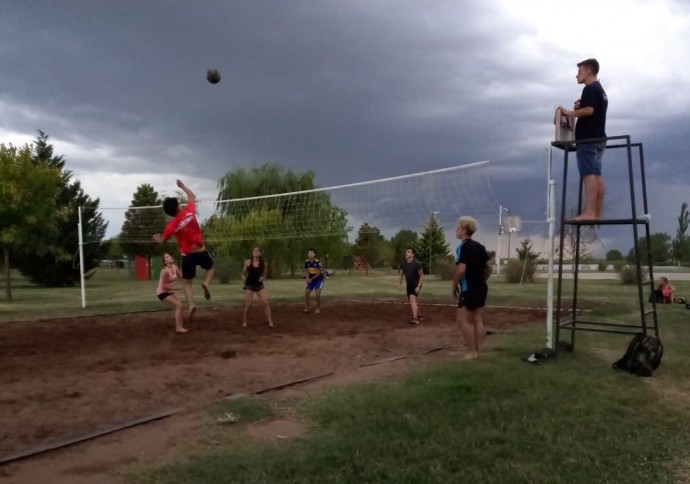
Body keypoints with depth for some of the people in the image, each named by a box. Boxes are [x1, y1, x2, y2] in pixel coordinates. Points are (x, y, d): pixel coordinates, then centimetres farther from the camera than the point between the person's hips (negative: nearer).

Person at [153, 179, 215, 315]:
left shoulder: (171, 225, -6)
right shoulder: (189, 212, -5)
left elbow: (162, 241, 9)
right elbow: (192, 197, 14)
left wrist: (156, 237, 31)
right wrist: (182, 185, 27)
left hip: (187, 256, 0)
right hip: (201, 252, 0)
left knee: (187, 282, 13)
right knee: (210, 267, 29)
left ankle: (191, 305, -8)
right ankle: (206, 283, -3)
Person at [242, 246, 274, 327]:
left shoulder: (264, 264, -2)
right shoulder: (248, 262, -5)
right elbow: (244, 273, 7)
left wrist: (263, 278, -10)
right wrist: (244, 277, -10)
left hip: (259, 285, 1)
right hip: (249, 285, -1)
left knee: (265, 303, -10)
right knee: (248, 305, -4)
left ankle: (270, 322, -5)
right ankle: (244, 322, 15)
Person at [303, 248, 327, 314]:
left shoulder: (318, 262, -23)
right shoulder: (306, 262, -8)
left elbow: (319, 272, -19)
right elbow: (306, 271, 4)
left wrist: (312, 278, -19)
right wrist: (307, 278, -13)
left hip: (319, 279, -5)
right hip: (311, 279, 5)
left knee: (317, 294, -16)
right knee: (306, 293, -2)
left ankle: (318, 308, 1)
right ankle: (307, 308, 11)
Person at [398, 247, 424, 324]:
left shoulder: (417, 263, -18)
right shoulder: (403, 263, -2)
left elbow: (422, 275, -13)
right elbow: (401, 274, 12)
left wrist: (418, 286, -20)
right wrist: (400, 283, 2)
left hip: (416, 285, -7)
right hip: (409, 285, 7)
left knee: (412, 300, -24)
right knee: (412, 302, 15)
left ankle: (415, 318, -30)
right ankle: (419, 316, 35)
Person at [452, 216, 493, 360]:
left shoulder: (463, 247, -14)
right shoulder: (479, 246, 11)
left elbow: (461, 270, -22)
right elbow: (490, 267, 13)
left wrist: (454, 286, -10)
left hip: (469, 289, -9)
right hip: (481, 288, 9)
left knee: (464, 320, -2)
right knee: (477, 319, 11)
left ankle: (472, 352, -2)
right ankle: (477, 350, 15)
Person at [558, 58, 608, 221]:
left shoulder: (590, 89, -7)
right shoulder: (601, 90, 25)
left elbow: (589, 110, -21)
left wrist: (569, 113, -9)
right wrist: (579, 108, 11)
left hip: (588, 138, -10)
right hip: (598, 138, 10)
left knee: (588, 174, -15)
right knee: (596, 175, 5)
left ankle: (589, 212, -21)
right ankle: (597, 214, 3)